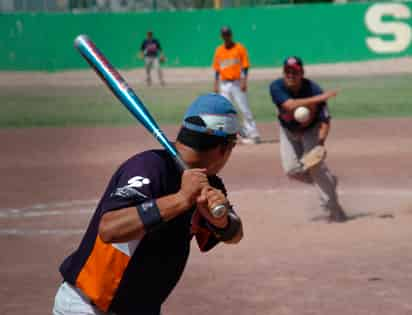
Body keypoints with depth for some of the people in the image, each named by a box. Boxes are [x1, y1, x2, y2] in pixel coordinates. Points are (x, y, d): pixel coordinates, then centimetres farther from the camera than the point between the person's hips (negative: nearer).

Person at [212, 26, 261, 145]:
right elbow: (217, 69, 13)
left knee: (244, 109, -8)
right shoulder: (219, 50, 11)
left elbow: (245, 67, -4)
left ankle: (253, 135, -7)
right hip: (224, 84, 4)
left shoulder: (240, 48, -1)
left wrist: (244, 81, -15)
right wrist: (216, 85, 7)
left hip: (237, 83, -4)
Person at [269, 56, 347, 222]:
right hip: (288, 131, 3)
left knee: (315, 165, -21)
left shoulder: (314, 90, -30)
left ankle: (334, 210, -13)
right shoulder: (276, 87, -28)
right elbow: (290, 105, -46)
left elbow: (325, 120, -27)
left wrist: (320, 141, -43)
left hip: (311, 130, -3)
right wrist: (317, 99, -54)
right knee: (291, 170, -4)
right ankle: (327, 180, 23)